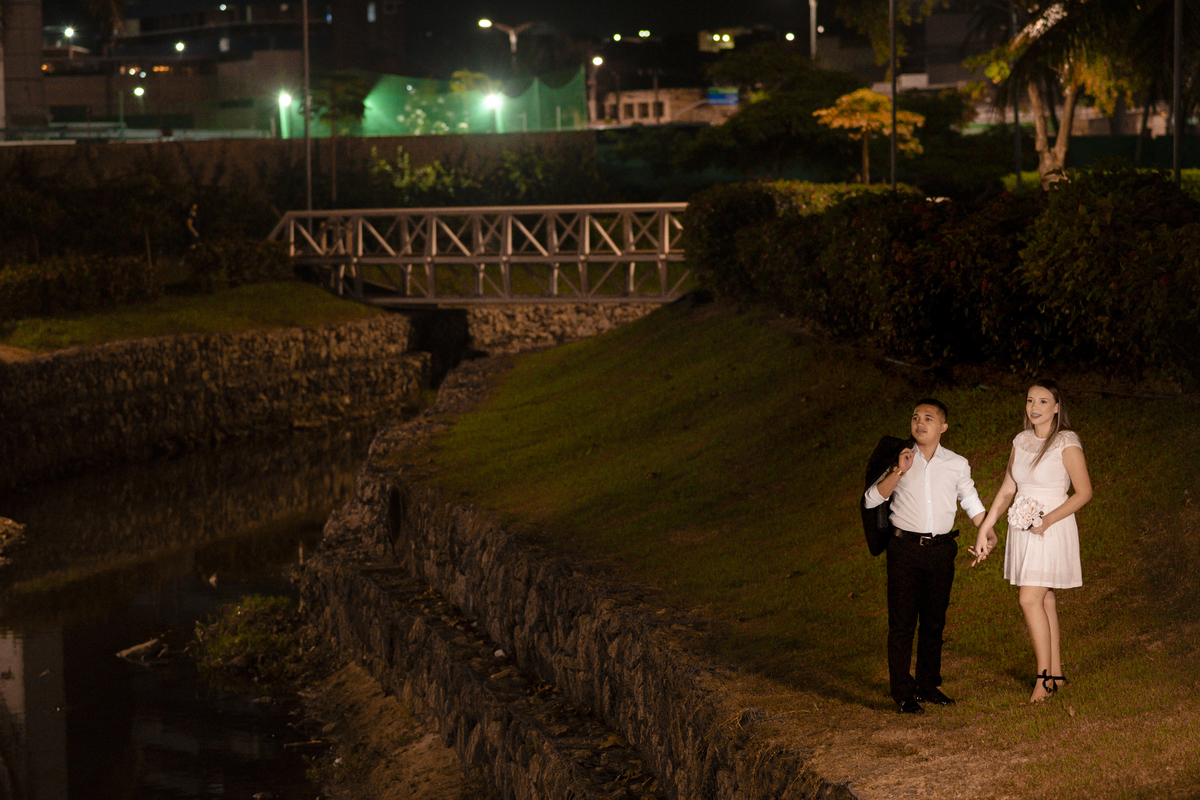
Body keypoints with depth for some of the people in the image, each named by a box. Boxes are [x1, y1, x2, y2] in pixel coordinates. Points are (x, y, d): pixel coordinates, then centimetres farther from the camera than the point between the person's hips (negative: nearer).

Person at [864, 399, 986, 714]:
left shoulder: (957, 464, 8)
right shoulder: (899, 462, 5)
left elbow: (971, 501, 20)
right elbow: (870, 499, -3)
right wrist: (898, 472, -13)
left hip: (941, 549, 2)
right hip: (905, 548, -2)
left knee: (934, 621, 9)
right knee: (902, 622, -3)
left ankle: (928, 685, 22)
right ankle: (902, 693, 2)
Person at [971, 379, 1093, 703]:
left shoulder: (1067, 443, -9)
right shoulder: (1021, 442, 10)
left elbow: (1084, 492, -10)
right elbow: (1007, 489, 14)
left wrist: (1048, 520, -17)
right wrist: (985, 528, 9)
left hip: (1052, 529, -6)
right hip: (1023, 531, 6)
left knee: (1030, 599, -13)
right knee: (1044, 601, 9)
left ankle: (1044, 677, -8)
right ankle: (1056, 673, 15)